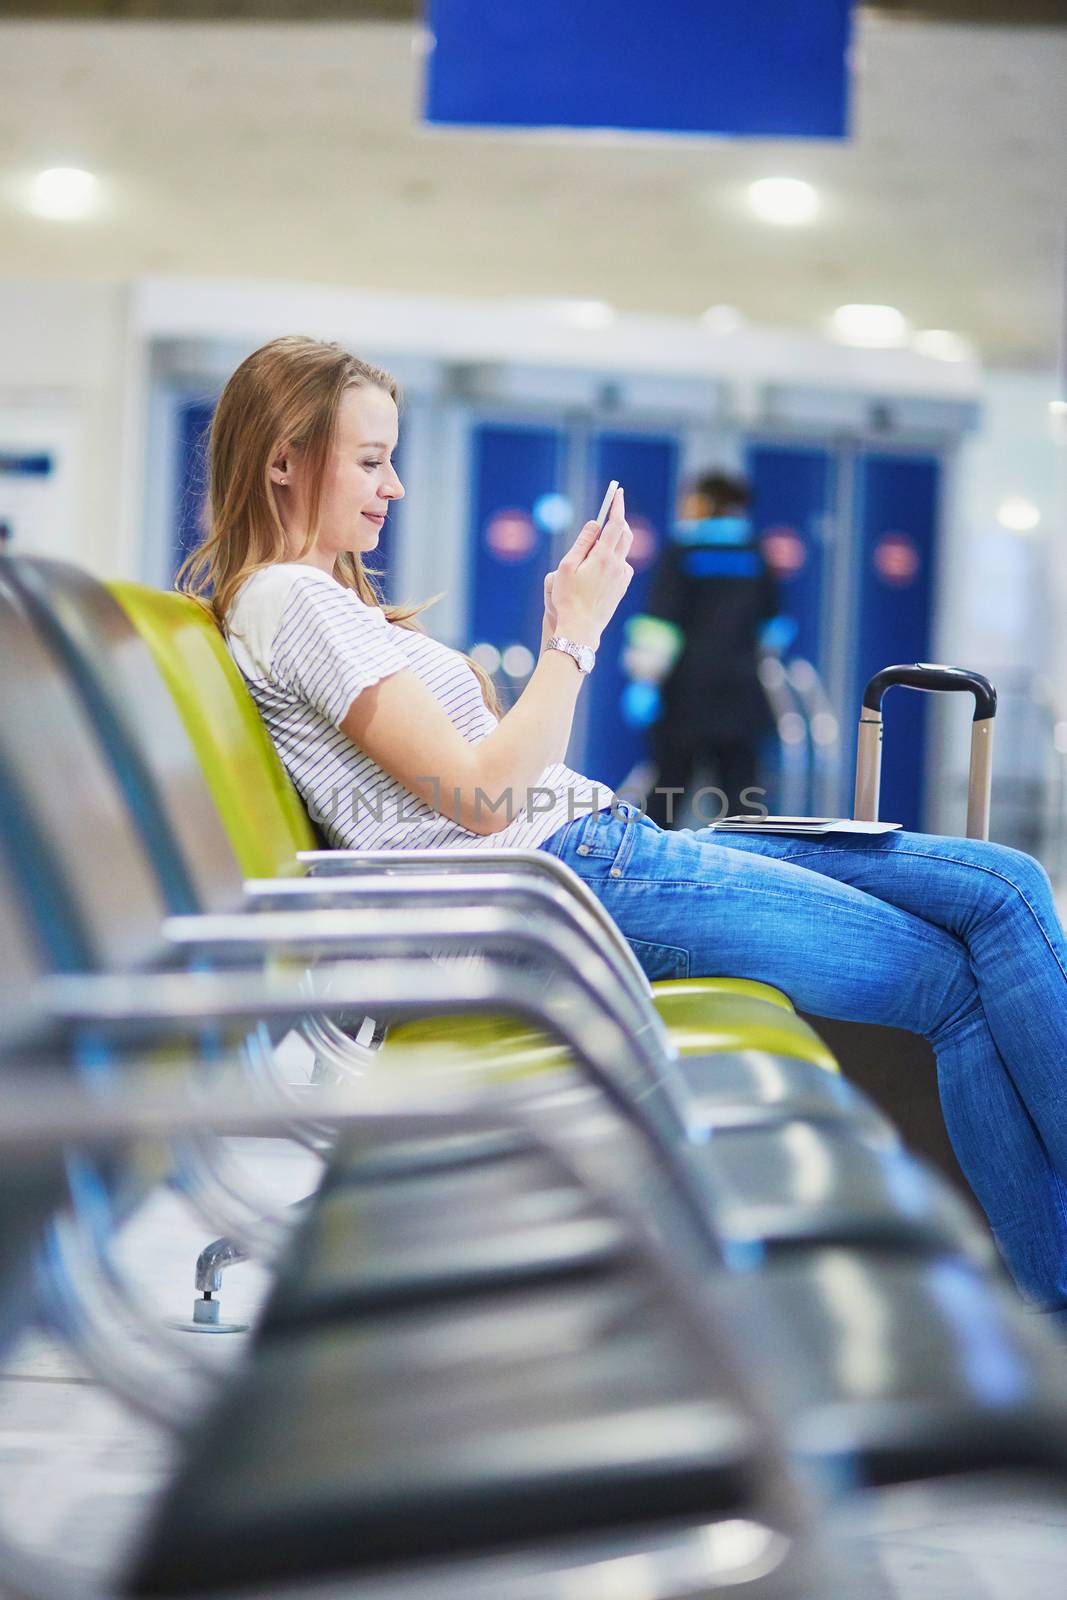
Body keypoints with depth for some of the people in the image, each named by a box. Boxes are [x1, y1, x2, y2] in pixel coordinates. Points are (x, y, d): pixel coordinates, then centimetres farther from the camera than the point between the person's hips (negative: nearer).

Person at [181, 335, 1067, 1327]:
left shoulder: (328, 595, 23)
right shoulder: (292, 603, -8)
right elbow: (483, 800, -17)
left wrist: (562, 625, 10)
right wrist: (578, 632, -9)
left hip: (595, 843, 10)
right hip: (566, 883, -10)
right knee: (959, 976, -12)